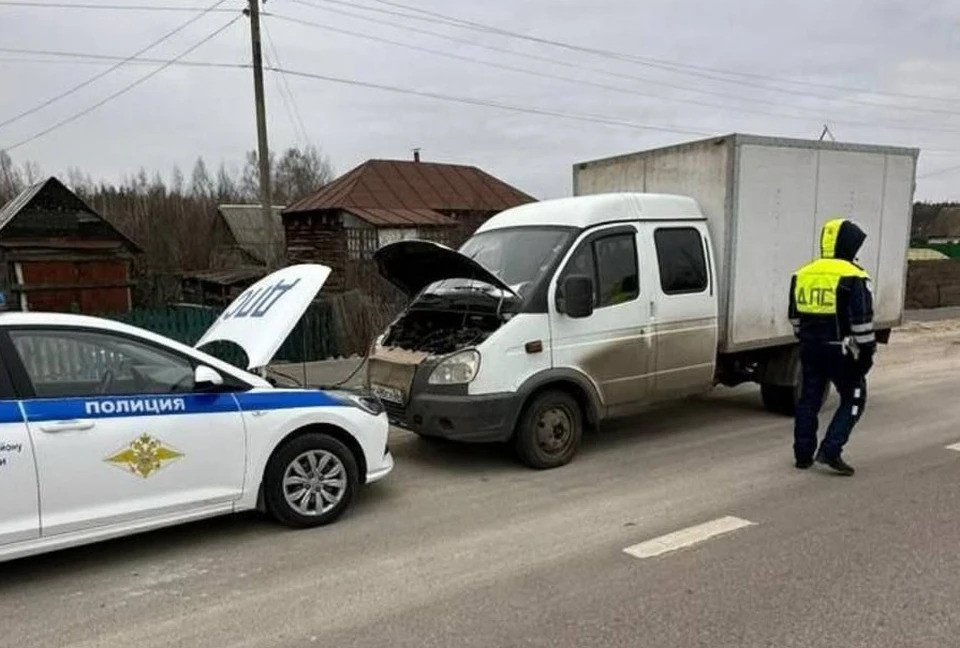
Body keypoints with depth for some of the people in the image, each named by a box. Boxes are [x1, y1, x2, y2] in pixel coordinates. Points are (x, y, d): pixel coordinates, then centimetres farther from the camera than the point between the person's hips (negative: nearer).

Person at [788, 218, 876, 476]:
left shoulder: (803, 274, 9)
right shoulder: (852, 278, -12)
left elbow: (795, 316, 16)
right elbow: (862, 320, -14)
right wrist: (867, 350, -7)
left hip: (810, 347, 6)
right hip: (840, 350, -6)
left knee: (809, 399, 13)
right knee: (853, 399, 8)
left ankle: (803, 454, 17)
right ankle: (830, 451, -2)